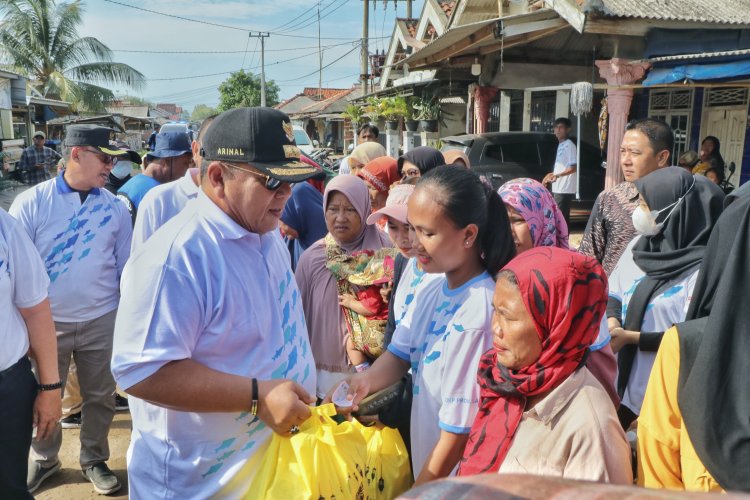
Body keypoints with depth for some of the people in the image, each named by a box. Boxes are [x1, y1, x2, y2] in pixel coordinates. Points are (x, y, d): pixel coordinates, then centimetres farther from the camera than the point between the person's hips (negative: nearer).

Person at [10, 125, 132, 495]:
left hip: (101, 321, 1)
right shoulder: (31, 203, -9)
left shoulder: (115, 208, -2)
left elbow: (126, 267, 4)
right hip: (46, 322, -1)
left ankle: (94, 459, 37)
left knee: (100, 396, 14)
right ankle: (44, 459, 42)